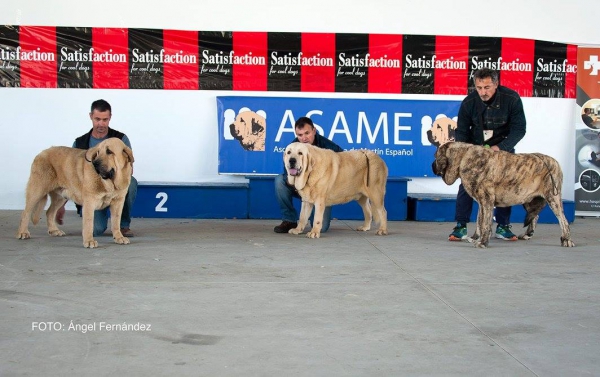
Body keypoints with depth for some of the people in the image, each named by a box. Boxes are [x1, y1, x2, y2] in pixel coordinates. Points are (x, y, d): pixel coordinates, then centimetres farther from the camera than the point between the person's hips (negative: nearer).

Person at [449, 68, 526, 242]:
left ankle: (503, 227, 10)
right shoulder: (469, 102, -18)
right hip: (475, 148, 0)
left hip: (502, 148, 0)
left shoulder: (511, 99, -21)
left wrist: (500, 147, -29)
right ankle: (460, 227, -1)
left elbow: (519, 128, -16)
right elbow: (461, 131, -6)